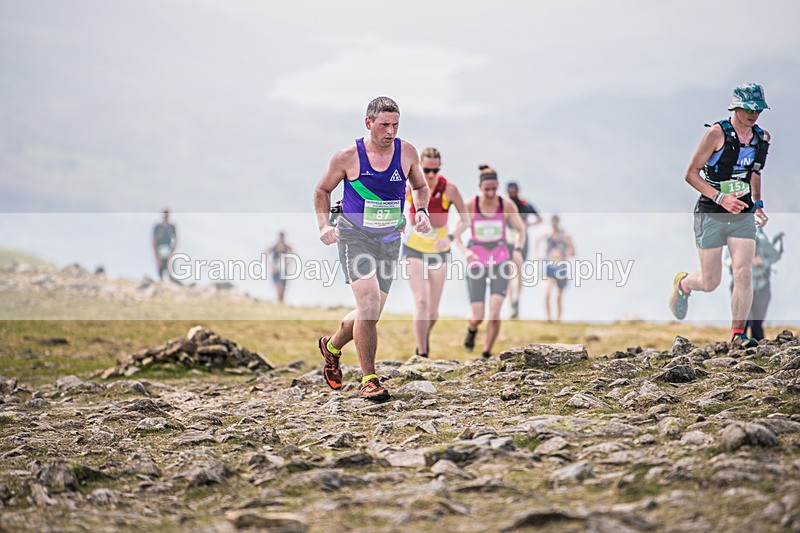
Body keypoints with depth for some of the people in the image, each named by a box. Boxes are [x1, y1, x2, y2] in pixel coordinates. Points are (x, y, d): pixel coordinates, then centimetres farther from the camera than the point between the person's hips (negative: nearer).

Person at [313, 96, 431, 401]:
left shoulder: (407, 153, -2)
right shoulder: (348, 157, -9)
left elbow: (420, 186, 16)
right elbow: (322, 190, 6)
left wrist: (421, 211, -4)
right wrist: (324, 226, -7)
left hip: (389, 241, 4)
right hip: (354, 236, -4)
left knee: (371, 314, 10)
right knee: (369, 303, -21)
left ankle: (331, 347, 41)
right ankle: (369, 381, -13)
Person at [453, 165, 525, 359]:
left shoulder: (507, 206, -4)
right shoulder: (470, 207, -6)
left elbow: (521, 230, 8)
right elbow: (456, 235, 0)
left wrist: (517, 250, -11)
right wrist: (464, 251, -21)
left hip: (500, 262, 0)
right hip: (476, 262, 0)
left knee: (494, 313, -15)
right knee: (477, 317, -5)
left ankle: (487, 353, 4)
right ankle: (472, 329, 34)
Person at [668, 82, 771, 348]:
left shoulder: (761, 137, 5)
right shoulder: (717, 133, -13)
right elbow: (691, 174, -12)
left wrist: (757, 203, 15)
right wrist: (720, 198, -21)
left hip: (743, 216, 4)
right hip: (711, 214, -4)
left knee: (744, 273, -11)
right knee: (710, 283, 3)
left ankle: (738, 334, -4)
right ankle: (683, 282, 38)